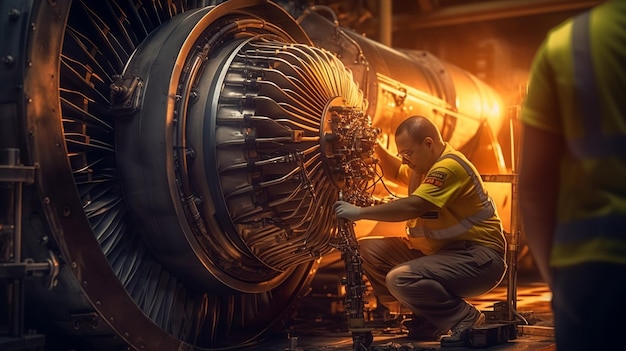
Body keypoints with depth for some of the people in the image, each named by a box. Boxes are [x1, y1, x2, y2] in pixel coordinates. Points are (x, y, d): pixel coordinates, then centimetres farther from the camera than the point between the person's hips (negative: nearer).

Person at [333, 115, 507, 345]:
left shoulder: (449, 166, -20)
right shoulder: (425, 164, 12)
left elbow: (412, 207, -31)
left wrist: (359, 212, -27)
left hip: (477, 256, -11)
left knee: (400, 279, -31)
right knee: (367, 249, 2)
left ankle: (467, 319, -9)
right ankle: (429, 319, 4)